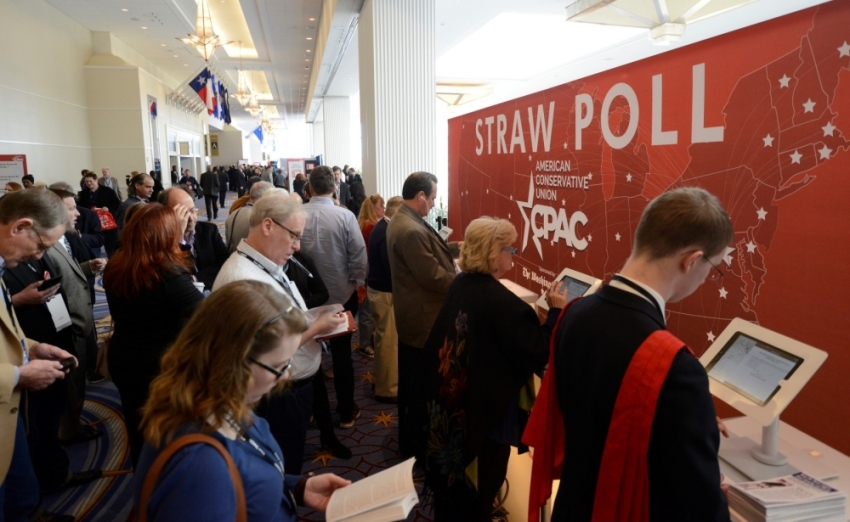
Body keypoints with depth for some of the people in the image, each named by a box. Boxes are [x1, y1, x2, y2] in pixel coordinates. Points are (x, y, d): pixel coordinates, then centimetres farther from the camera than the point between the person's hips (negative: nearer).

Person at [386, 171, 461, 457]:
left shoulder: (401, 219, 6)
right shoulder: (411, 230, -28)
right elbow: (434, 276, -26)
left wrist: (457, 247, 12)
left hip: (411, 314, 11)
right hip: (423, 318, -11)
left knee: (411, 381, 23)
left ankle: (409, 437, 40)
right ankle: (414, 444, 22)